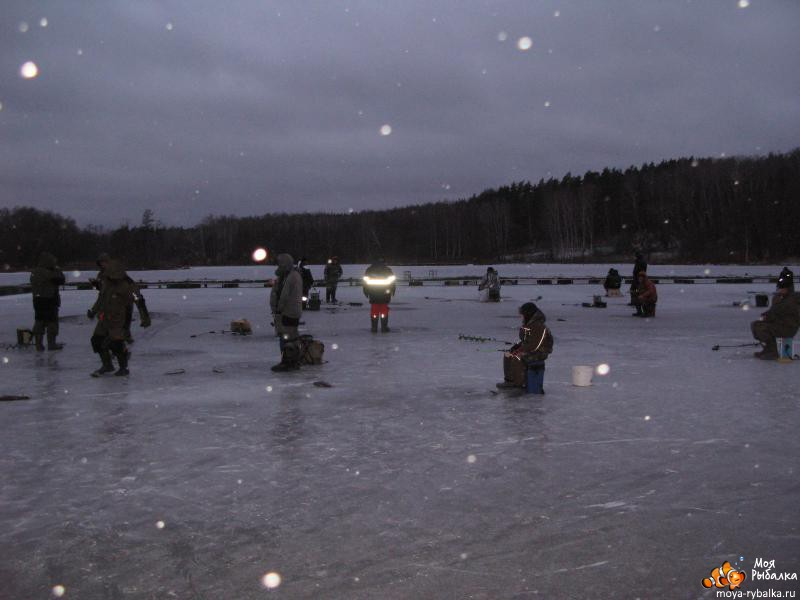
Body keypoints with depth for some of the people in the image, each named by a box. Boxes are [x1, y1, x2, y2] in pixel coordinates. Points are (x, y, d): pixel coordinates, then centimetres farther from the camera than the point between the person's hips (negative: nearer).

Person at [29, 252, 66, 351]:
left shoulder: (34, 272, 7)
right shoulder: (48, 273, -20)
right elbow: (61, 280, -14)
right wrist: (57, 270, 0)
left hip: (37, 301, 8)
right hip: (49, 301, -8)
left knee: (39, 321, 12)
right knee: (52, 322, 2)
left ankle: (38, 344, 15)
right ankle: (51, 344, 6)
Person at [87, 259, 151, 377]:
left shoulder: (126, 286, -20)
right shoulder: (105, 281, 3)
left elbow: (138, 301, -23)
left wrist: (144, 317, -29)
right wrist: (93, 310, 27)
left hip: (118, 319, -8)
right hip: (104, 317, 8)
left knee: (116, 344, -12)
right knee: (97, 340, 8)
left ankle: (124, 368, 9)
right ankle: (107, 365, 27)